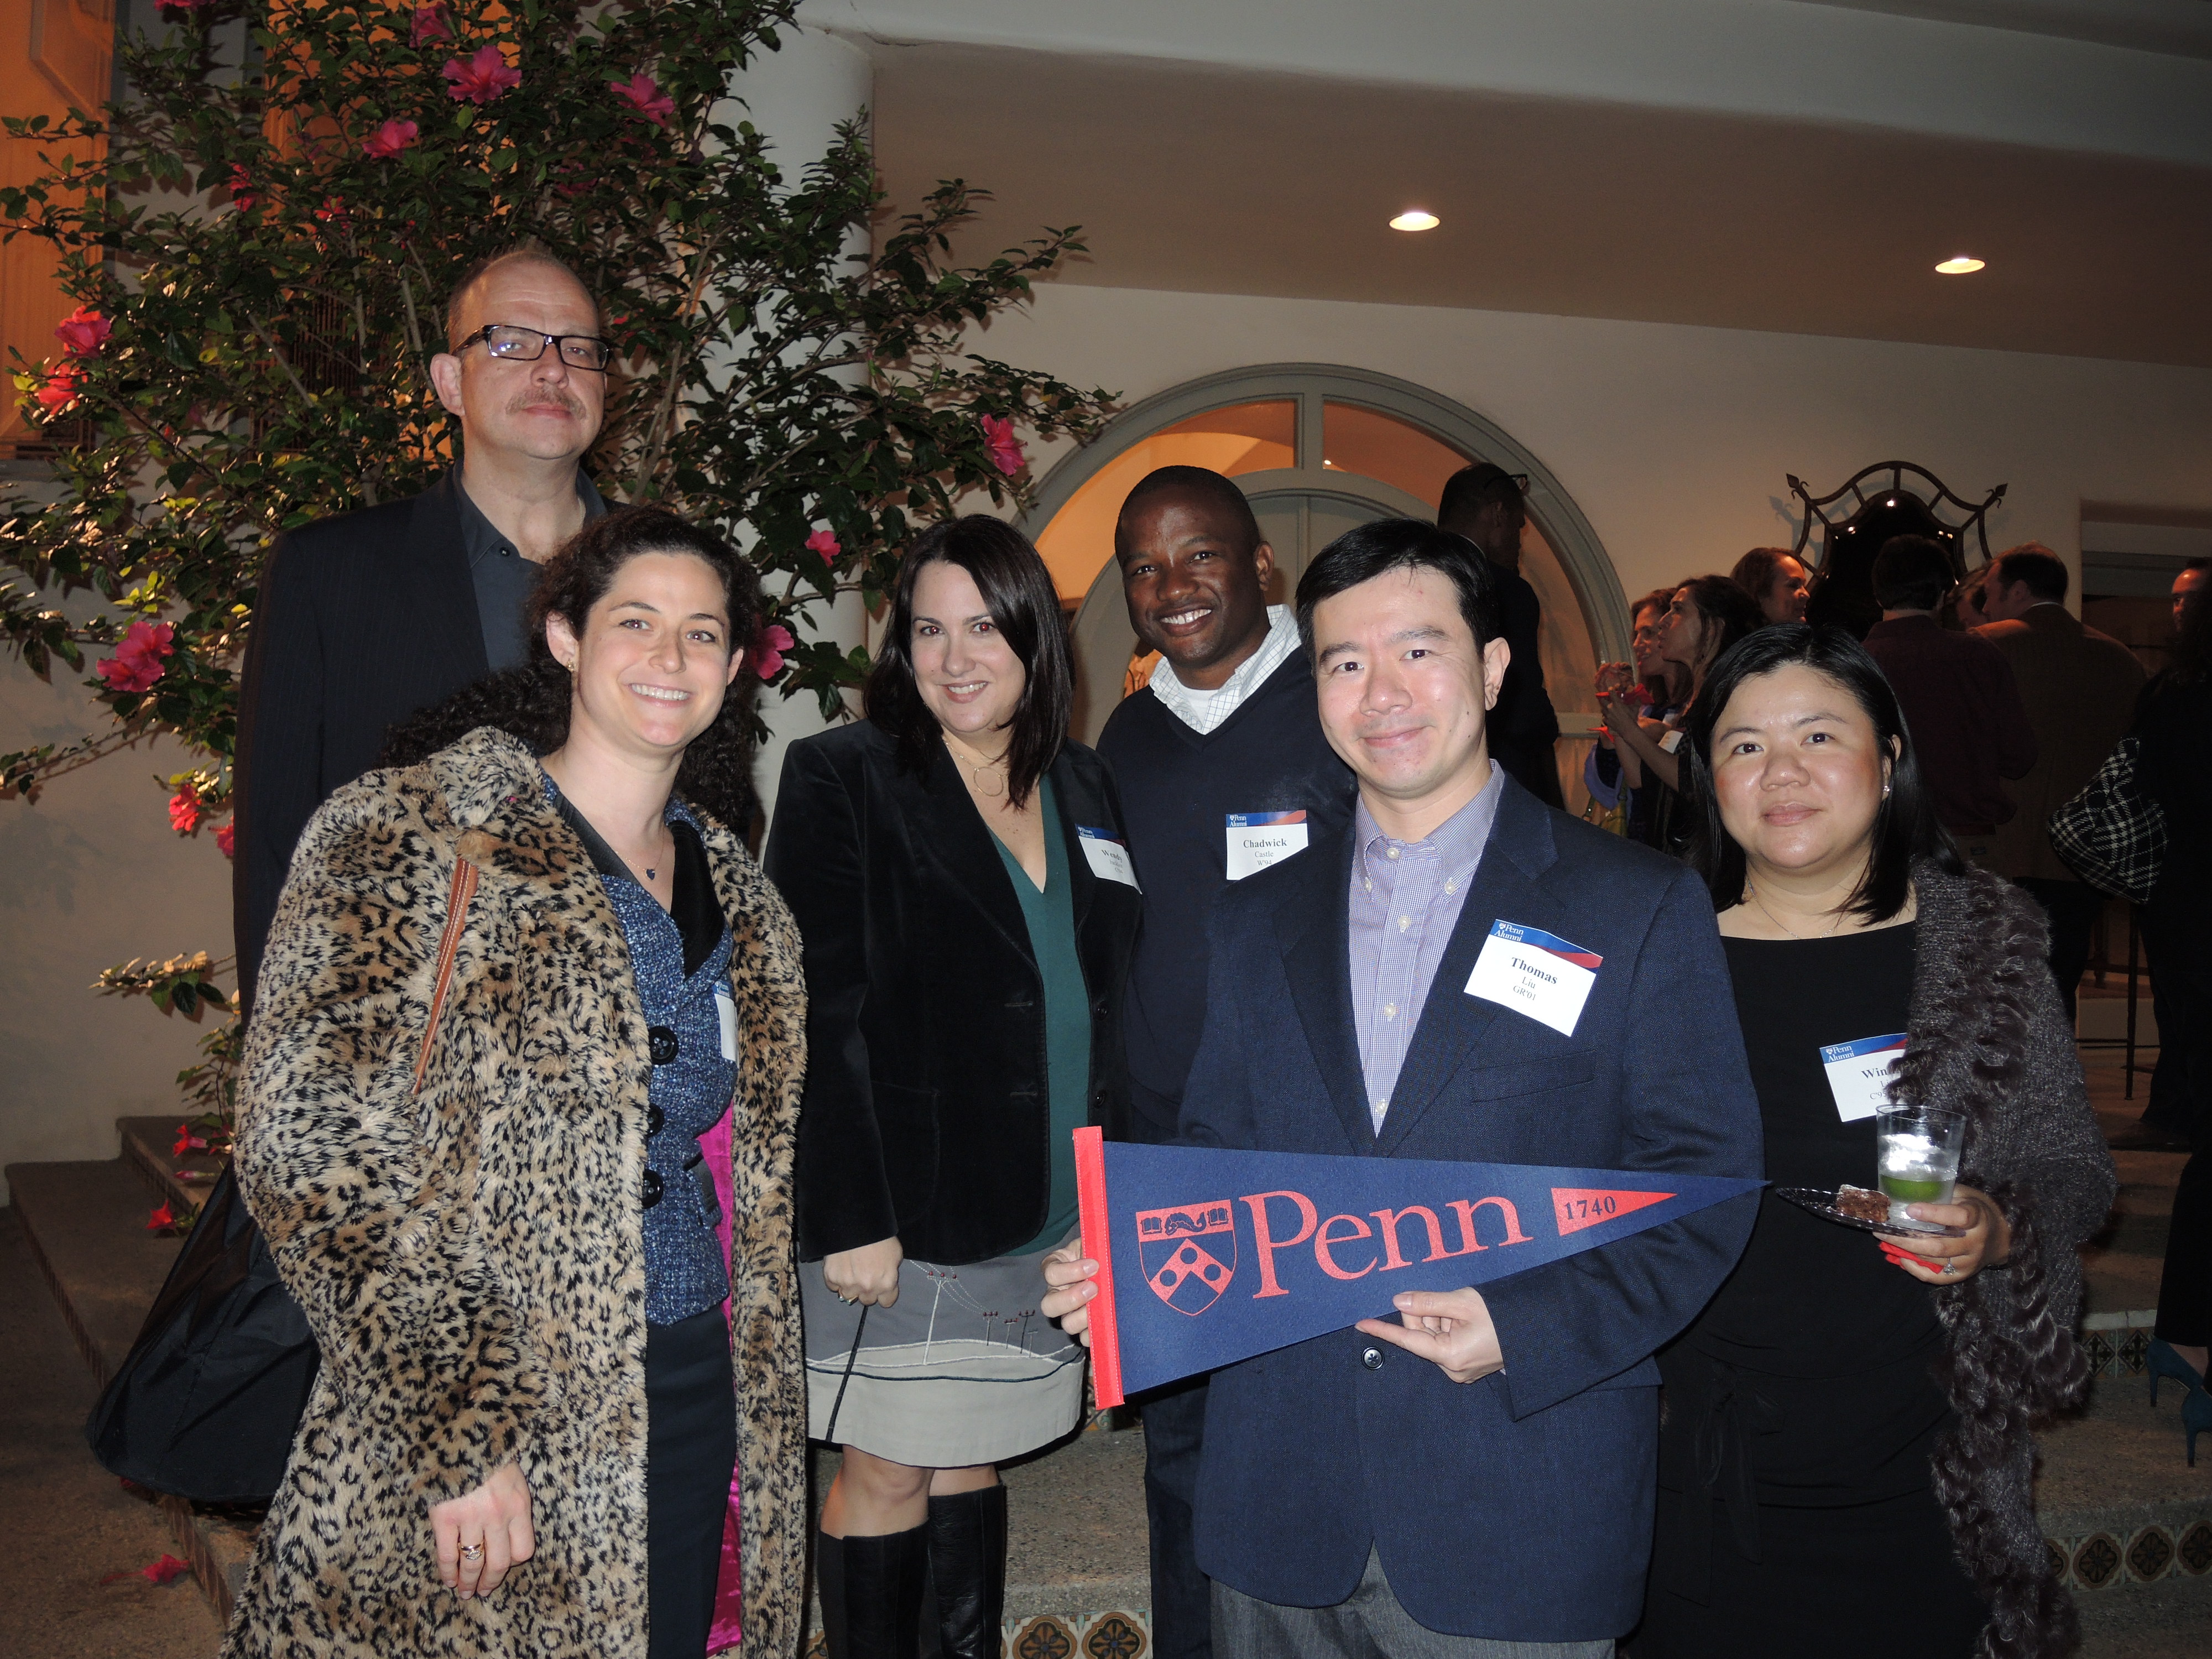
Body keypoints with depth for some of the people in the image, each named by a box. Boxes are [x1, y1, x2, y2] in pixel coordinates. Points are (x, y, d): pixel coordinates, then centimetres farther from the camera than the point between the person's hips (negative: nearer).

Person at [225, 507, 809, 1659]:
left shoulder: (731, 887, 10)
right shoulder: (405, 839, -9)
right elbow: (313, 1144, -15)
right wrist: (456, 1429, -18)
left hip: (691, 1408, 6)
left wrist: (751, 1388, 12)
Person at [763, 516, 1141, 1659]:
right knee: (886, 1476, 4)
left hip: (1048, 1215, 5)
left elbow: (1107, 1003, 13)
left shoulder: (1085, 791, 10)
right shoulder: (841, 779, -6)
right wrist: (849, 1218, -16)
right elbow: (820, 1017, -12)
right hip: (903, 1212, -5)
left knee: (972, 1458, 16)